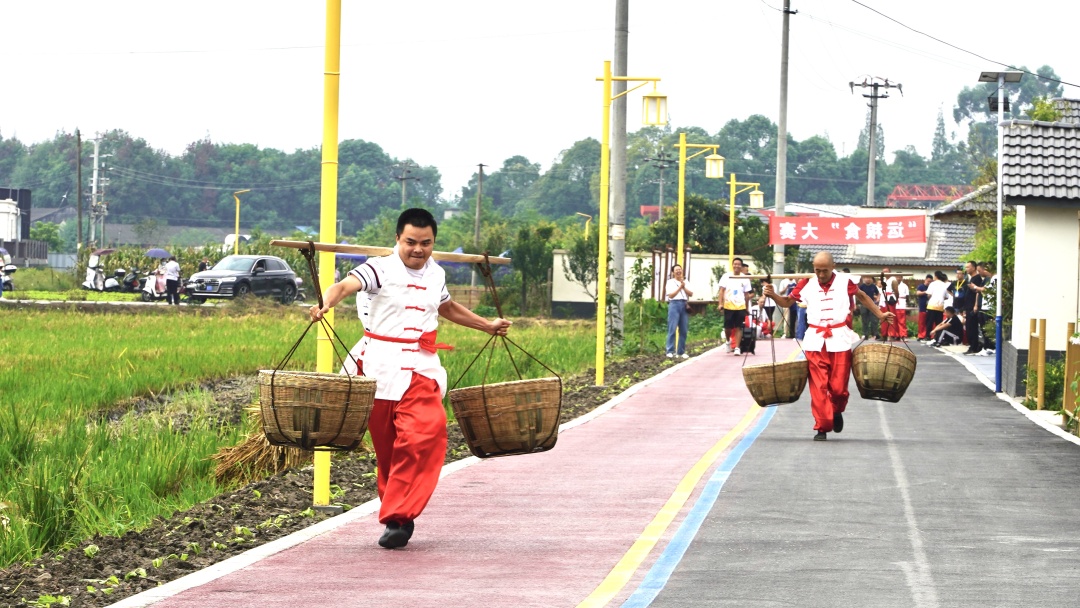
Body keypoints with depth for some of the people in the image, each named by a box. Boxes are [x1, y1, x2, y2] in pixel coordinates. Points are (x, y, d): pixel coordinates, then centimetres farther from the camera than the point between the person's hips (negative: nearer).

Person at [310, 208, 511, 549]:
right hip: (380, 365, -3)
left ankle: (397, 517, -17)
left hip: (420, 368, 3)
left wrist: (487, 326, 43)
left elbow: (448, 308, 35)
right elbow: (345, 285, -24)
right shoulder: (381, 269, -4)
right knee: (386, 446, 4)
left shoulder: (435, 275, 13)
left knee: (423, 437, -18)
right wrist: (324, 303, -45)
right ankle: (397, 513, 18)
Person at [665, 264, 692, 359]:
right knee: (672, 329, -10)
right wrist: (680, 287, -7)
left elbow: (691, 294, 8)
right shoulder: (670, 282, 7)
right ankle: (670, 351, -11)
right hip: (674, 304, -5)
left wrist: (684, 287, -5)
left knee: (683, 330, 4)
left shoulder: (685, 282, 19)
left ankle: (681, 352, 9)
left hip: (684, 305, 5)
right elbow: (671, 295, -4)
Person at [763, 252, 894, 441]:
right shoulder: (807, 284, 2)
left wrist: (880, 314, 13)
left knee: (838, 386, 1)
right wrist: (773, 295, -6)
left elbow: (862, 296, 17)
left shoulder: (844, 281, 1)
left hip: (840, 340, -1)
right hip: (815, 342, 1)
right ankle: (822, 427, 5)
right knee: (818, 386, -3)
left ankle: (837, 412, 32)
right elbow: (787, 302, 13)